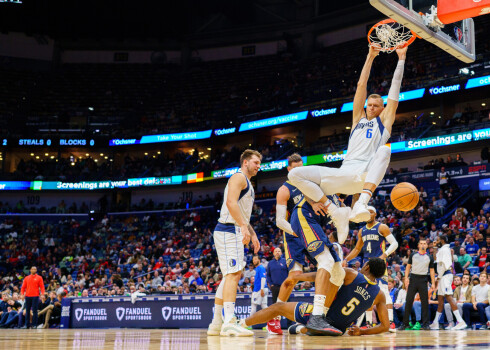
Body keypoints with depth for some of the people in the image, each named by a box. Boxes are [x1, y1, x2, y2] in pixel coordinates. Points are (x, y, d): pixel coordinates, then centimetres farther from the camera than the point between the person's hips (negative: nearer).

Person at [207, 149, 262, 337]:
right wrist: (244, 227, -27)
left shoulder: (247, 183, 27)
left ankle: (216, 324, 15)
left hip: (235, 232, 11)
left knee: (231, 275, 11)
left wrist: (253, 235, 23)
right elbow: (231, 202, -20)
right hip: (228, 231, -11)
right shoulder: (239, 177, -5)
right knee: (233, 274, -18)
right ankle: (229, 322, -25)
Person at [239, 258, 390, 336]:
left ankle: (240, 324, 23)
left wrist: (296, 277, 3)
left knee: (277, 307, 14)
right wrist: (362, 332, 4)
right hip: (339, 329, 4)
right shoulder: (380, 295, -3)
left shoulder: (351, 274, -12)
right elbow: (385, 326, -5)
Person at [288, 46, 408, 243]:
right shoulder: (358, 118, 28)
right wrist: (370, 57, 24)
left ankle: (362, 203, -52)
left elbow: (394, 89, 18)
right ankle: (336, 212, -9)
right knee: (295, 175, -12)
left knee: (384, 150, -37)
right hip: (344, 174, 4)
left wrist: (401, 59, 18)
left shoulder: (384, 121, 21)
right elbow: (361, 85, 25)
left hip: (366, 174, -3)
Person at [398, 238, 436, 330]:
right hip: (413, 278, 0)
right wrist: (406, 277, -5)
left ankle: (425, 324, 5)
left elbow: (432, 271, 9)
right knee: (409, 301, -2)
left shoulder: (429, 257, 8)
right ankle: (405, 323, 3)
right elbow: (408, 266, 9)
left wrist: (433, 283, 2)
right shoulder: (413, 255, 7)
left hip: (423, 280, 0)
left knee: (425, 302, -1)